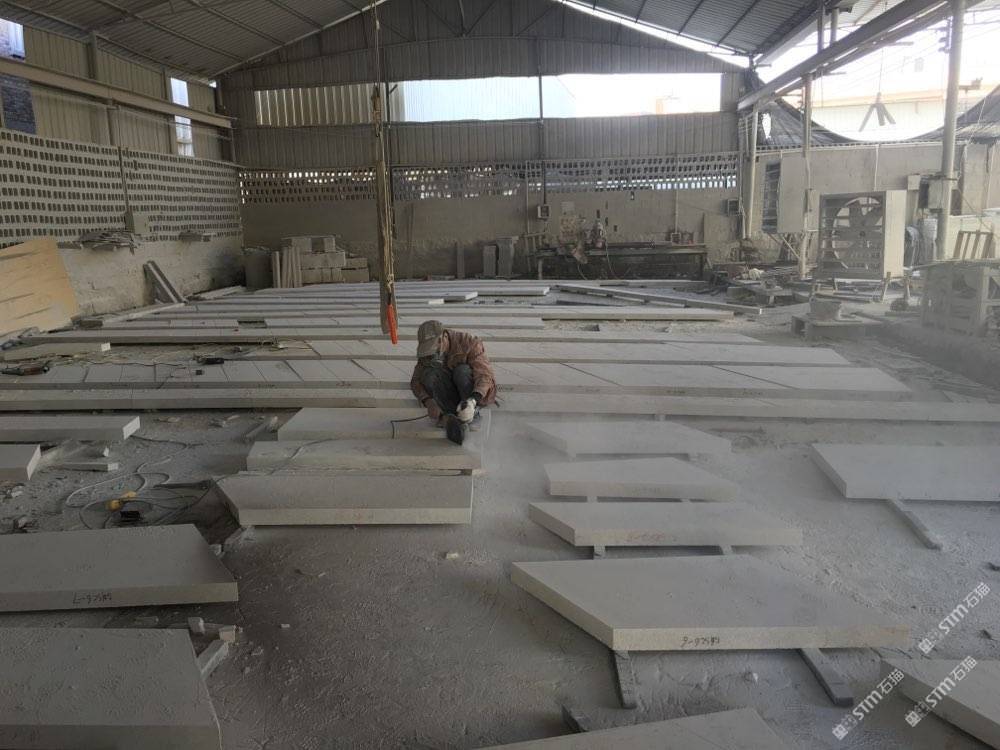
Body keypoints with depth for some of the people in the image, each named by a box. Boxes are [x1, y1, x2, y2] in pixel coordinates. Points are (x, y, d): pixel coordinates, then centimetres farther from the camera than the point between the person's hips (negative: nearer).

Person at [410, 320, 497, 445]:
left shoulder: (469, 342, -21)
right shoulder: (427, 352, -8)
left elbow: (484, 375, -28)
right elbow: (416, 381, -10)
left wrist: (472, 401, -46)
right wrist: (428, 401, -31)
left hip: (477, 393, -4)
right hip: (453, 395, 4)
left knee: (462, 371, -33)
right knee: (430, 373, -24)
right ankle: (453, 418, -31)